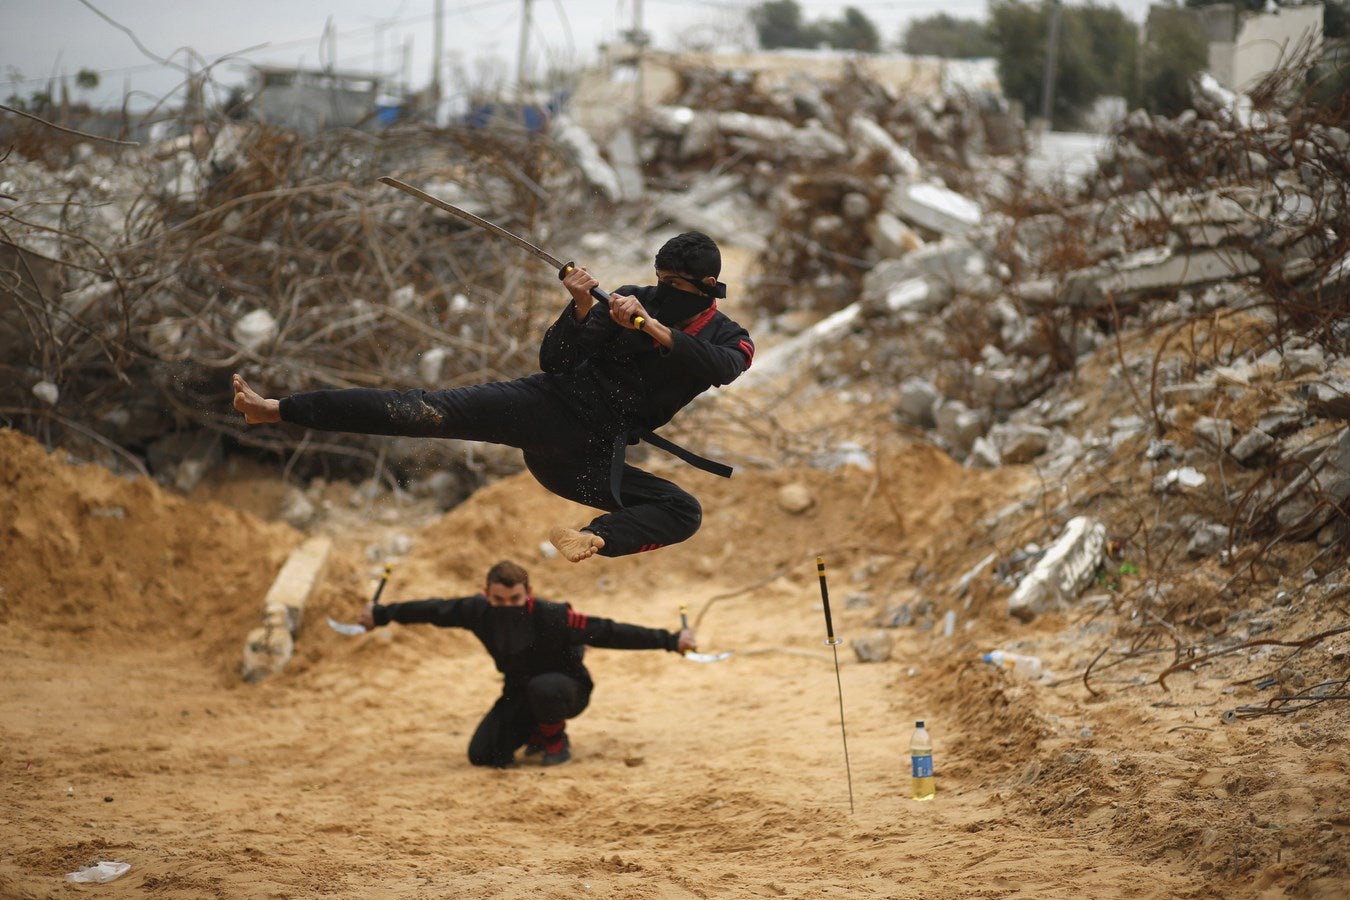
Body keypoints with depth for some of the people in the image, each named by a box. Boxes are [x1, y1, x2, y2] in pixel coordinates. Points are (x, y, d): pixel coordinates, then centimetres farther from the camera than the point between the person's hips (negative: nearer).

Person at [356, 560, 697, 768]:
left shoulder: (551, 616, -32)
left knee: (541, 687, -40)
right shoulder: (479, 611, -19)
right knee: (482, 755, -9)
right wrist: (381, 614, 7)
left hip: (566, 689, -5)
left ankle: (557, 741, -6)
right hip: (519, 694, 5)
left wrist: (670, 640, -35)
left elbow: (607, 632, -32)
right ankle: (536, 733, 20)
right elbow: (435, 611, -4)